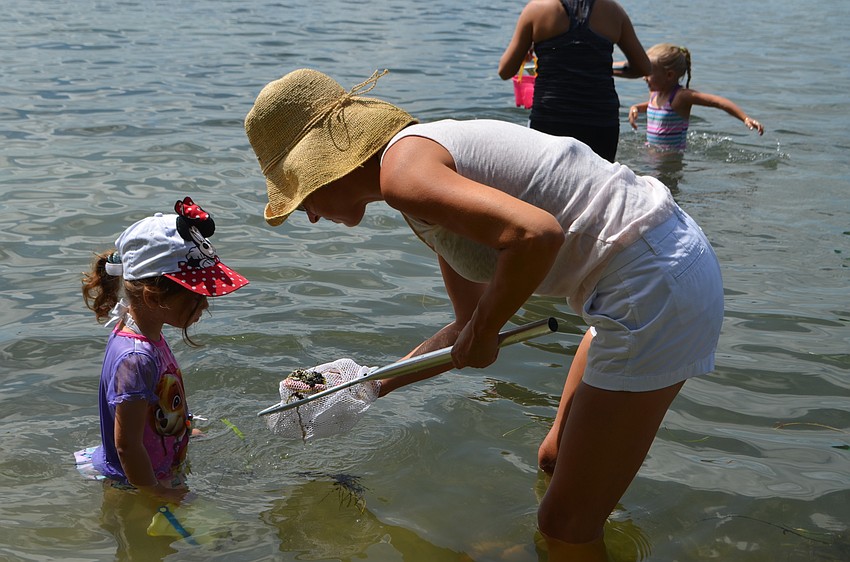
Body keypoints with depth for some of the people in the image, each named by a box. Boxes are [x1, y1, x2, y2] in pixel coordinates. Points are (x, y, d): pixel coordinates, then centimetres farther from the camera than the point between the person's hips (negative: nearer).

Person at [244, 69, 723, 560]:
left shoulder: (402, 170, -14)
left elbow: (537, 234, -30)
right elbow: (471, 326, 24)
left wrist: (482, 332, -13)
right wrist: (372, 386, 31)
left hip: (652, 287, -10)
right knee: (557, 461, 27)